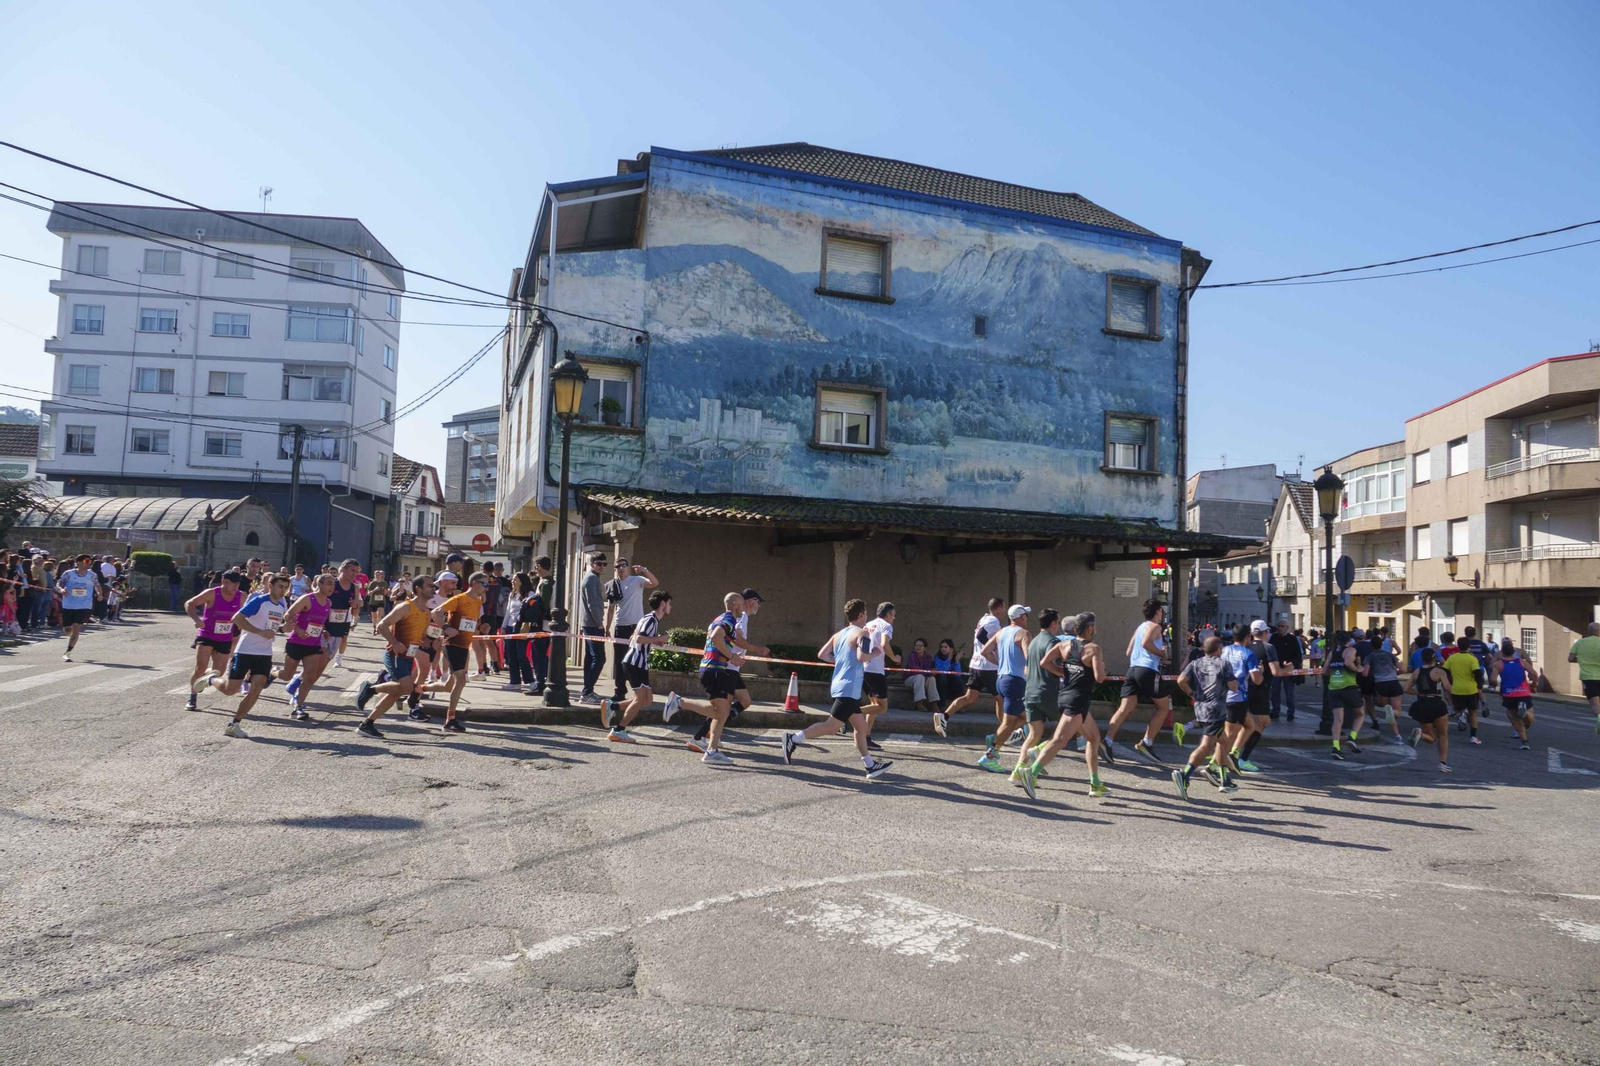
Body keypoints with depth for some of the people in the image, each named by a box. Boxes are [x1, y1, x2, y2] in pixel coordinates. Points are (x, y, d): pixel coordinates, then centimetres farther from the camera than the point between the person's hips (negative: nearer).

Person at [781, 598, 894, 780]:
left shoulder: (838, 635, 14)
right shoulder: (862, 633, -9)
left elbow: (822, 654, 11)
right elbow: (862, 656, -24)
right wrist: (875, 653, -5)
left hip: (840, 685, 10)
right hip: (849, 688, -10)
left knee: (860, 726, 15)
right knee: (831, 726, -10)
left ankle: (871, 766, 19)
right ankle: (794, 739, -13)